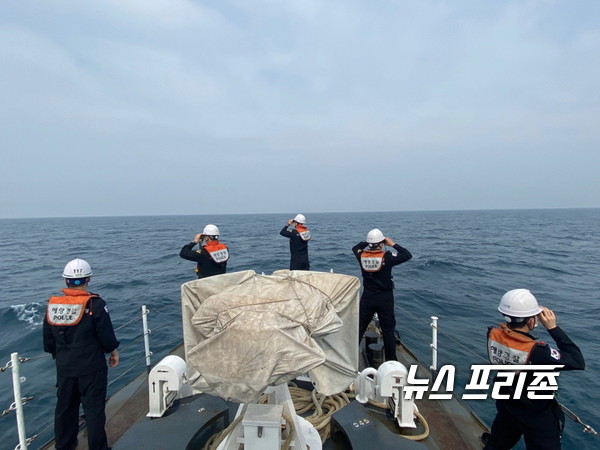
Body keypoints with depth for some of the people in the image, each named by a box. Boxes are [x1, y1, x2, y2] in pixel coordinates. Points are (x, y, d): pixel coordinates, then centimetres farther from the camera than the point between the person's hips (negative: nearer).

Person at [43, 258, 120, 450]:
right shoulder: (95, 304, -18)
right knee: (94, 409, 6)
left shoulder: (52, 304, -2)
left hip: (64, 368, 5)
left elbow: (48, 340, 7)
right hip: (91, 368, -5)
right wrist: (113, 351, 4)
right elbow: (106, 334, -14)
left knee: (65, 407, 22)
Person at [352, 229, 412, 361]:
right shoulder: (387, 257, -17)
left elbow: (355, 247, 15)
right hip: (385, 298, -3)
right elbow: (408, 255, -6)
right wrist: (393, 244, -1)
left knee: (359, 327, 15)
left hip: (367, 297, 3)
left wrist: (368, 242, 12)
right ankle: (391, 360, 20)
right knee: (388, 330, 10)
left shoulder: (362, 256, -8)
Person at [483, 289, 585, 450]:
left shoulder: (492, 336, -23)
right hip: (537, 417, -4)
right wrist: (553, 328, -23)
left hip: (506, 408, 5)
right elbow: (578, 362, -23)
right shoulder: (536, 352, -38)